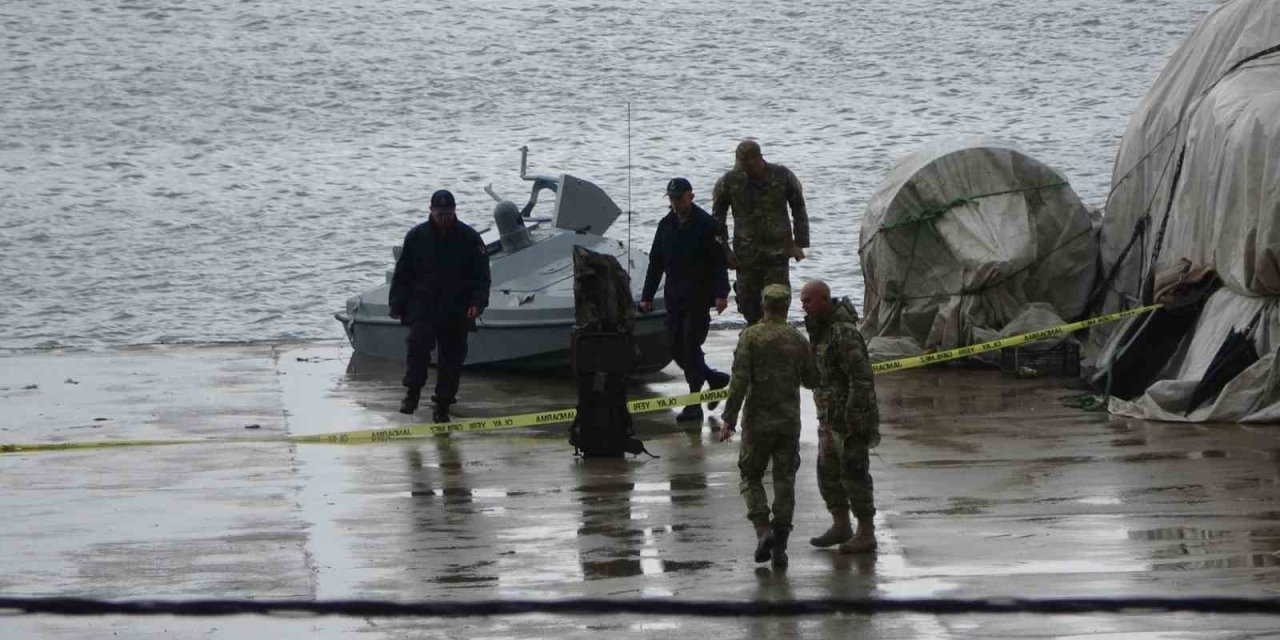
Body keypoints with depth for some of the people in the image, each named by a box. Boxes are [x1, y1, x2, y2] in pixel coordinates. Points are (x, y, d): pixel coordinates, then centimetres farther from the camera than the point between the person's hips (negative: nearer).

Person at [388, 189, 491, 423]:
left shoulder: (469, 238, 2)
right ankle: (413, 392, -7)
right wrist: (397, 305, 4)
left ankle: (443, 405, 14)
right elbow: (402, 275, 9)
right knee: (418, 345, -21)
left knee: (452, 356, 4)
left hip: (457, 312, 1)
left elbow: (482, 276, 4)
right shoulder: (417, 237, 3)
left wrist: (477, 303, -10)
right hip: (423, 308, -1)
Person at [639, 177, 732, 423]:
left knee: (691, 345, -8)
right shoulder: (666, 225, 10)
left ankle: (694, 404, -4)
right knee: (675, 347, 6)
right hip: (674, 297, 6)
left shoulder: (706, 225, -7)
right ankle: (715, 379, 26)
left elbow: (719, 262, -10)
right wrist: (647, 296, 12)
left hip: (699, 298, -6)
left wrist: (721, 294, -18)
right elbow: (655, 263, 15)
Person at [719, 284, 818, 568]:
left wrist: (729, 418, -10)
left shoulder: (750, 337, -9)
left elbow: (740, 381, -14)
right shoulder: (798, 339, 1)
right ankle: (779, 545, 6)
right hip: (789, 421, 2)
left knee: (751, 477, 12)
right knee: (785, 480, 8)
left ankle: (763, 530, -8)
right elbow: (812, 380, 8)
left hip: (757, 419, -2)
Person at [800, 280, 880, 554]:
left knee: (853, 472, -5)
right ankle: (840, 526, 26)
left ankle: (866, 534, 1)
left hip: (850, 417, -10)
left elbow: (861, 377, -23)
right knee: (828, 470, 15)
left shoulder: (844, 334, -21)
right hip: (829, 416, 10)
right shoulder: (819, 330, 11)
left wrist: (853, 416, -23)